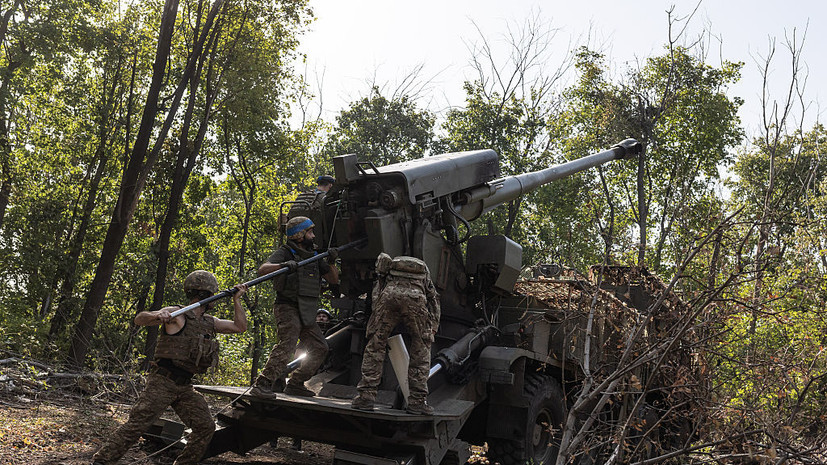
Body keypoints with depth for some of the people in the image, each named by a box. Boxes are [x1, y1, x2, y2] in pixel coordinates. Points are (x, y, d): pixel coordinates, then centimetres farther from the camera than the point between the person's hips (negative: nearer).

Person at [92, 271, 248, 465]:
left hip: (185, 387, 7)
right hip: (162, 382, -7)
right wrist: (157, 315, -39)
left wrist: (236, 299, 8)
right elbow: (139, 319, -17)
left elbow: (240, 327, 17)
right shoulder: (177, 314, -8)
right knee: (137, 423, -13)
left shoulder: (209, 322, 13)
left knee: (205, 426, 1)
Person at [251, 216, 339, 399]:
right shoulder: (285, 253, -4)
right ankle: (262, 385, -26)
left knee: (320, 349, 6)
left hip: (307, 313, 8)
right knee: (287, 344, -25)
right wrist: (282, 265, -39)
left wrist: (331, 263, -2)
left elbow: (333, 280, 17)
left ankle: (295, 384, 14)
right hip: (288, 308, -7)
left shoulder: (314, 256, 16)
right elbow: (262, 270, -21)